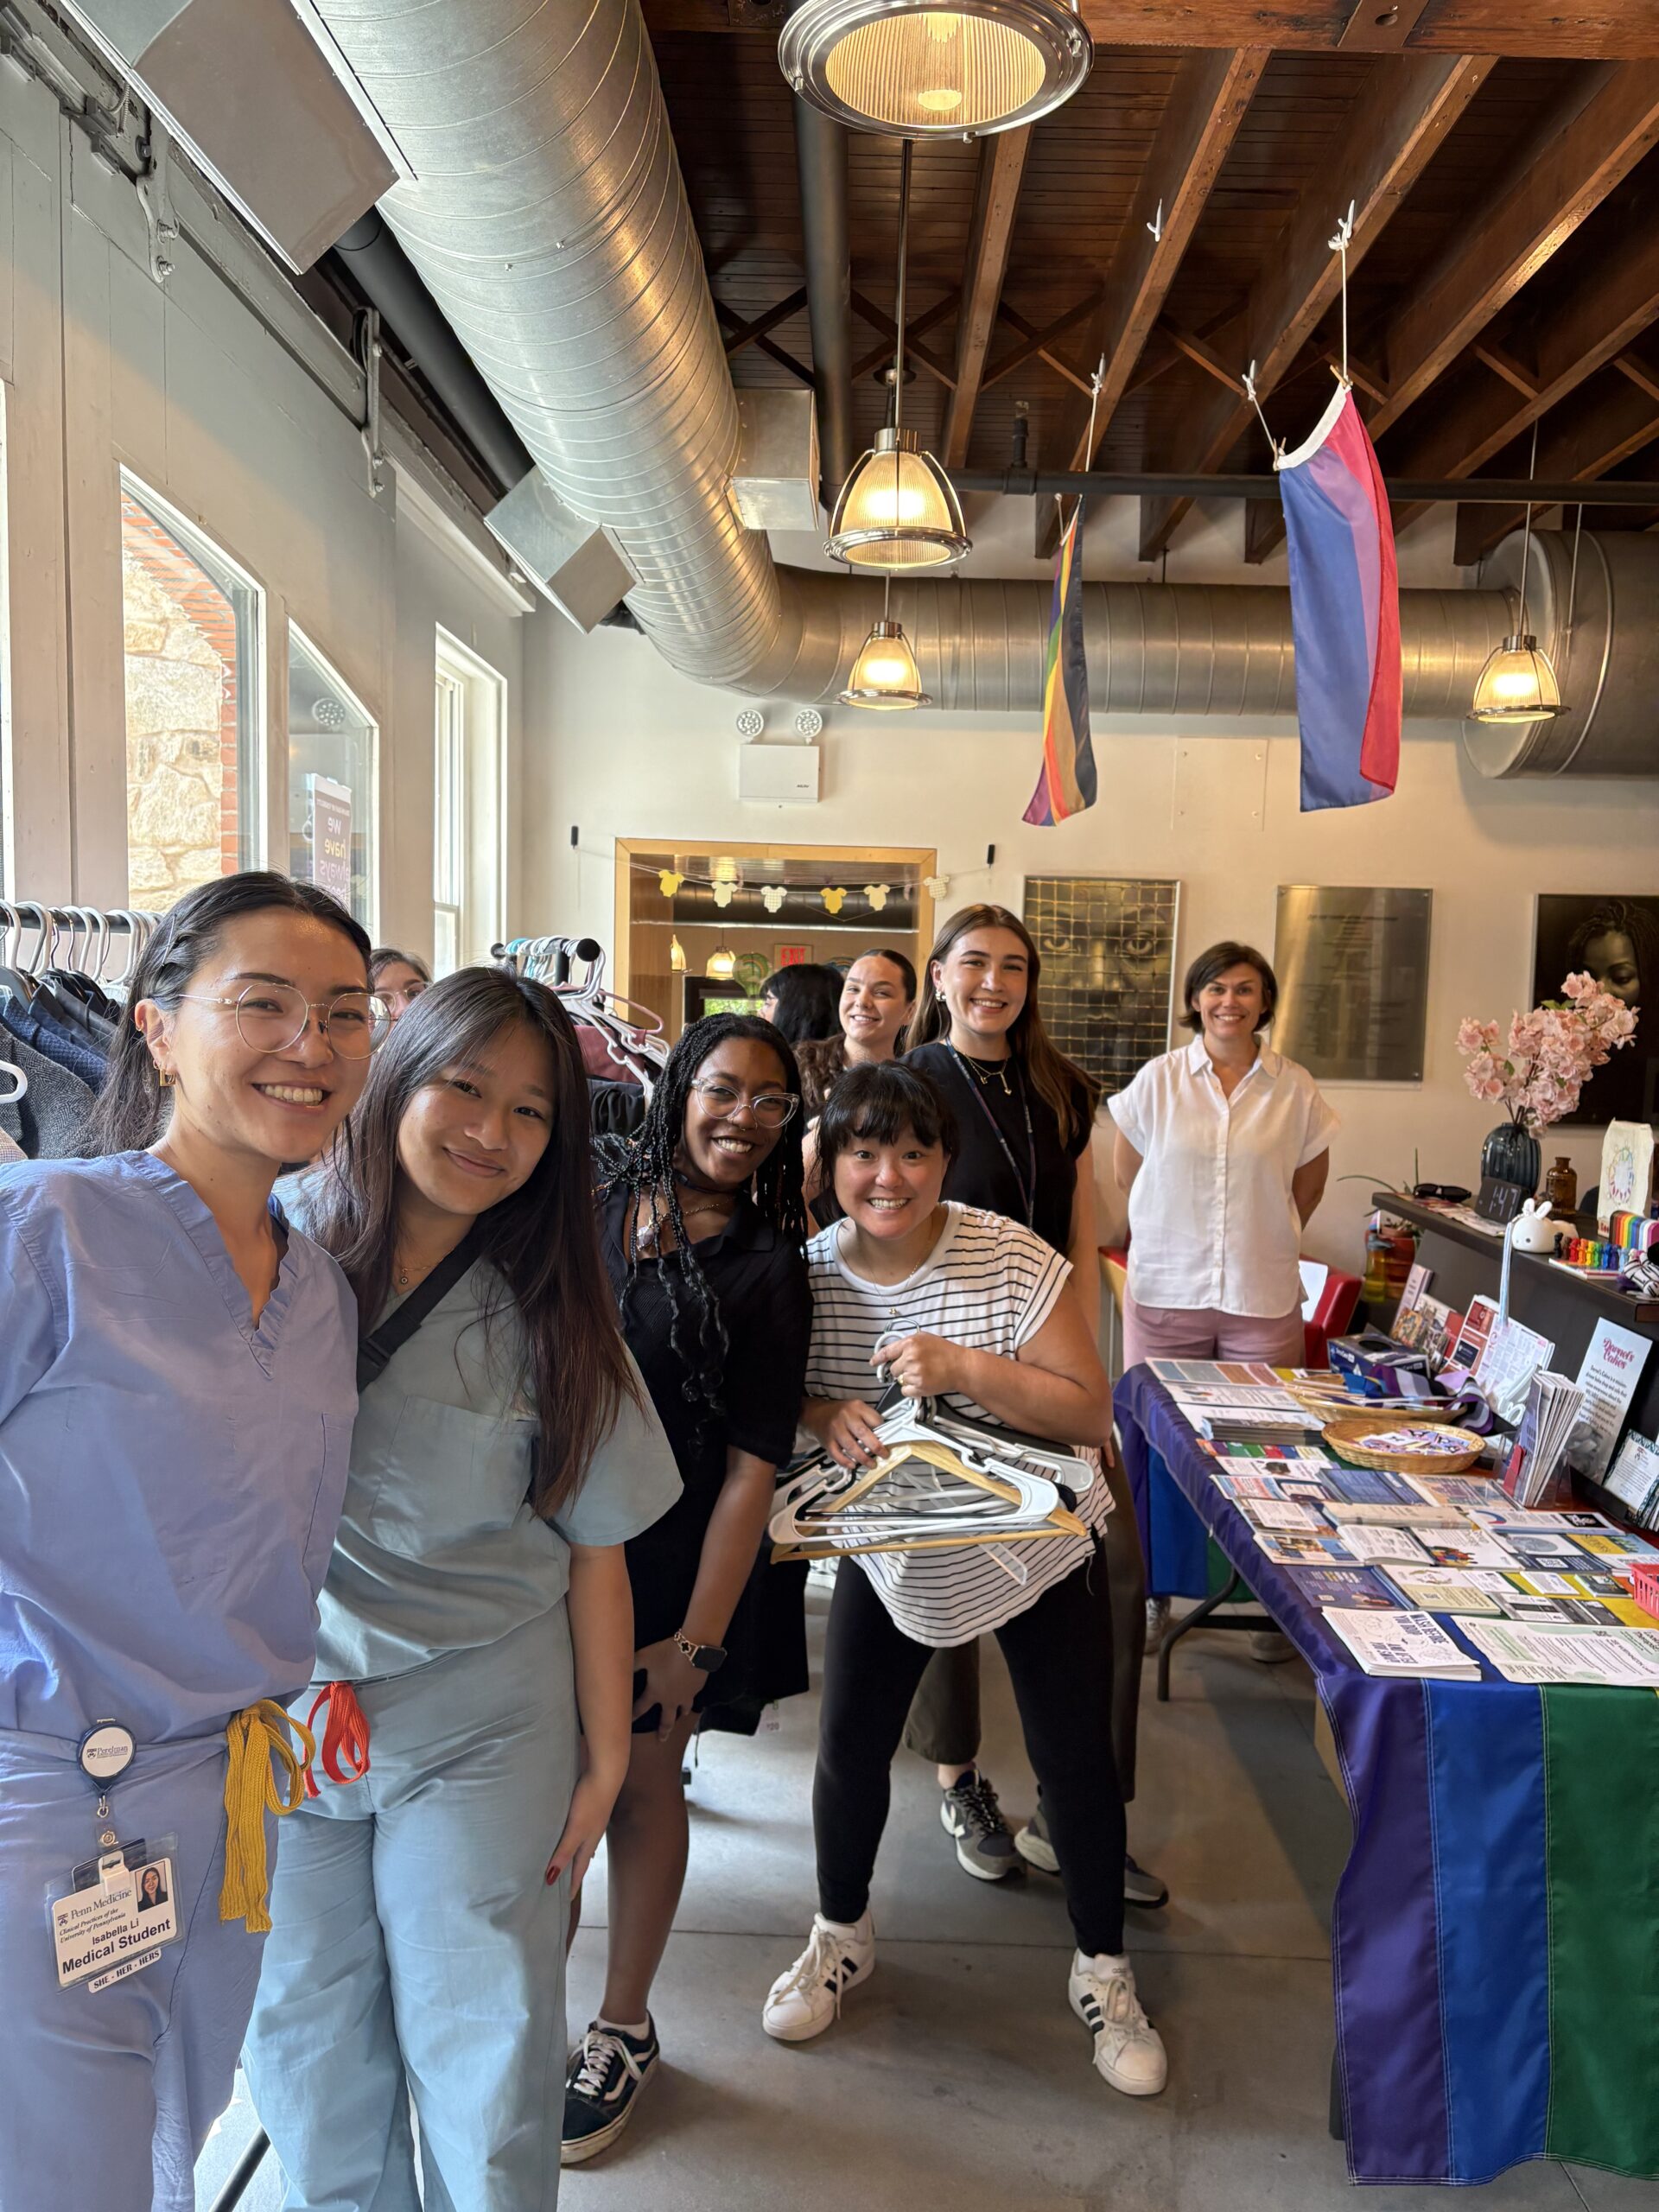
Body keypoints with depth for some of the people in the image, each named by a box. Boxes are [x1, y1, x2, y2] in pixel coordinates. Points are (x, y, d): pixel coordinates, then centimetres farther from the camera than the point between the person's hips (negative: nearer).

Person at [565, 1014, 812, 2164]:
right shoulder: (592, 1211, -1)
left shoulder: (767, 1270, -8)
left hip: (668, 1566, -2)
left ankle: (623, 2030, 36)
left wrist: (697, 1638, -13)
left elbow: (752, 1466, -10)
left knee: (639, 1781, 12)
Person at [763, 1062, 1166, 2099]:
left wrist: (966, 1368, -35)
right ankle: (842, 1934, 39)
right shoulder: (810, 1272, -14)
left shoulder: (1013, 1258, -22)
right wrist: (824, 1416, -25)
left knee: (1076, 1757, 7)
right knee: (851, 1746, 9)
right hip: (890, 1554, 2)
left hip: (1037, 1551, -2)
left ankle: (1104, 1970, 33)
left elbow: (1091, 1412, -22)